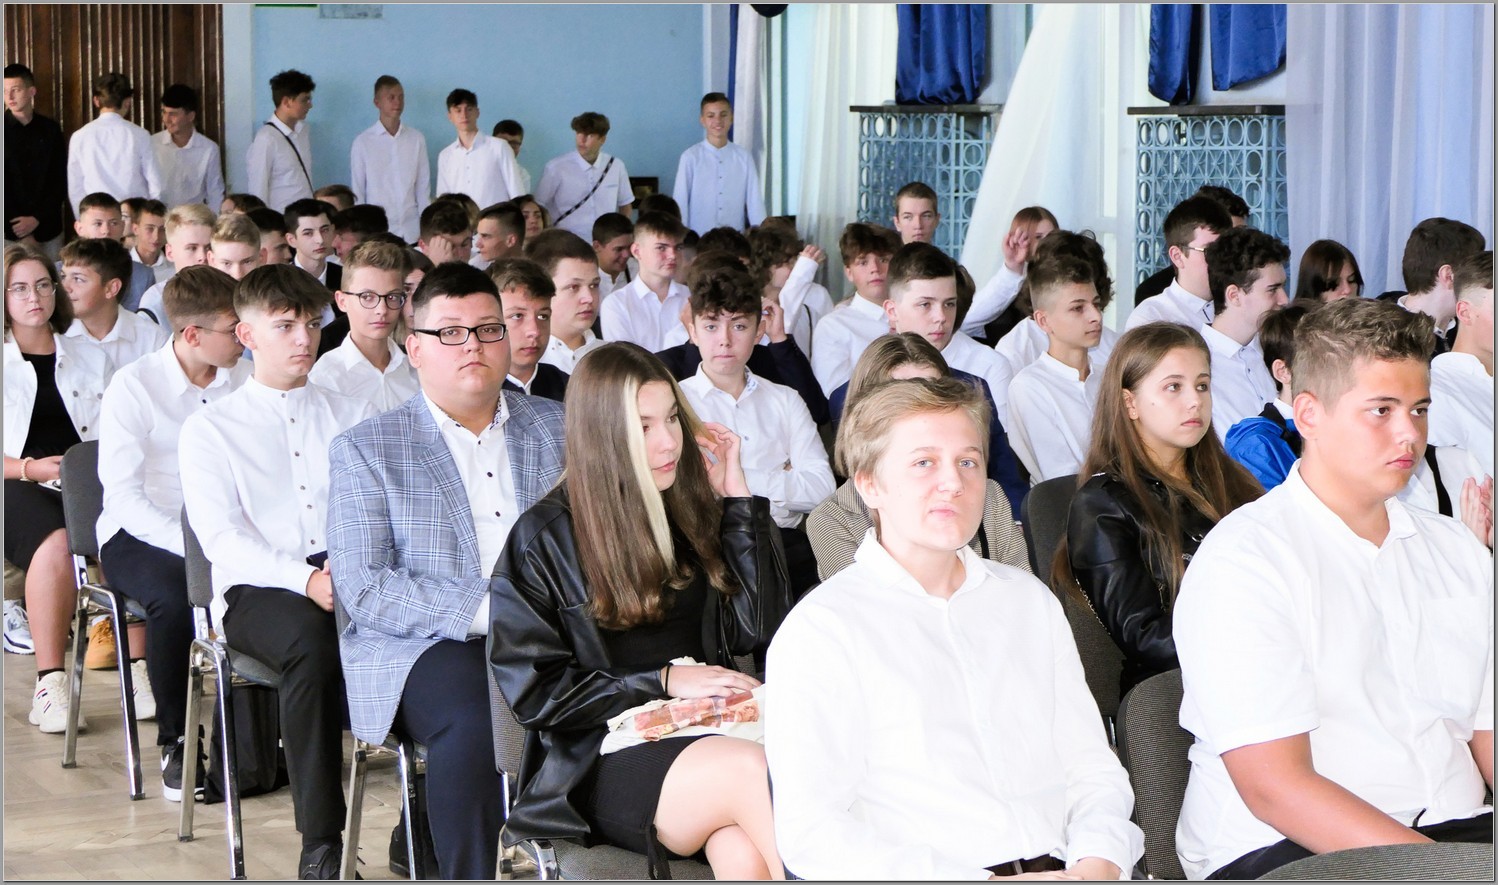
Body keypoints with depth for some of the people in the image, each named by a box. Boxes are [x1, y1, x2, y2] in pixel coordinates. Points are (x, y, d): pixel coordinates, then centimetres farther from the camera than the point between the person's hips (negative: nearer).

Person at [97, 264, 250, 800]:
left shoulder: (245, 380, 5)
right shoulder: (134, 386, -8)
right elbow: (122, 495, -15)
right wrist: (190, 544, -27)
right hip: (141, 535, -3)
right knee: (174, 596, -36)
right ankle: (176, 742, -17)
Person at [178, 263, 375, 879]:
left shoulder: (354, 418, 22)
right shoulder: (210, 429, 11)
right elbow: (222, 538, -2)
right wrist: (304, 579, -19)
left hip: (351, 580, 2)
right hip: (256, 590, -2)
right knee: (311, 636, -39)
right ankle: (321, 845, -35)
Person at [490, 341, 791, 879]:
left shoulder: (693, 509, 13)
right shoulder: (544, 539, 2)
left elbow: (756, 628, 7)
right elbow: (534, 690, -1)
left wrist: (737, 499, 5)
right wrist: (663, 683, -7)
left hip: (708, 735, 3)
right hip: (599, 763, -3)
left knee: (745, 857, -34)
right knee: (752, 769, -35)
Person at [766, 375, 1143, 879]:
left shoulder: (1029, 599, 21)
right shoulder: (821, 628, 2)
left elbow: (1093, 767, 20)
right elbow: (808, 832, -8)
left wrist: (1097, 864, -3)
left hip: (1061, 870, 5)